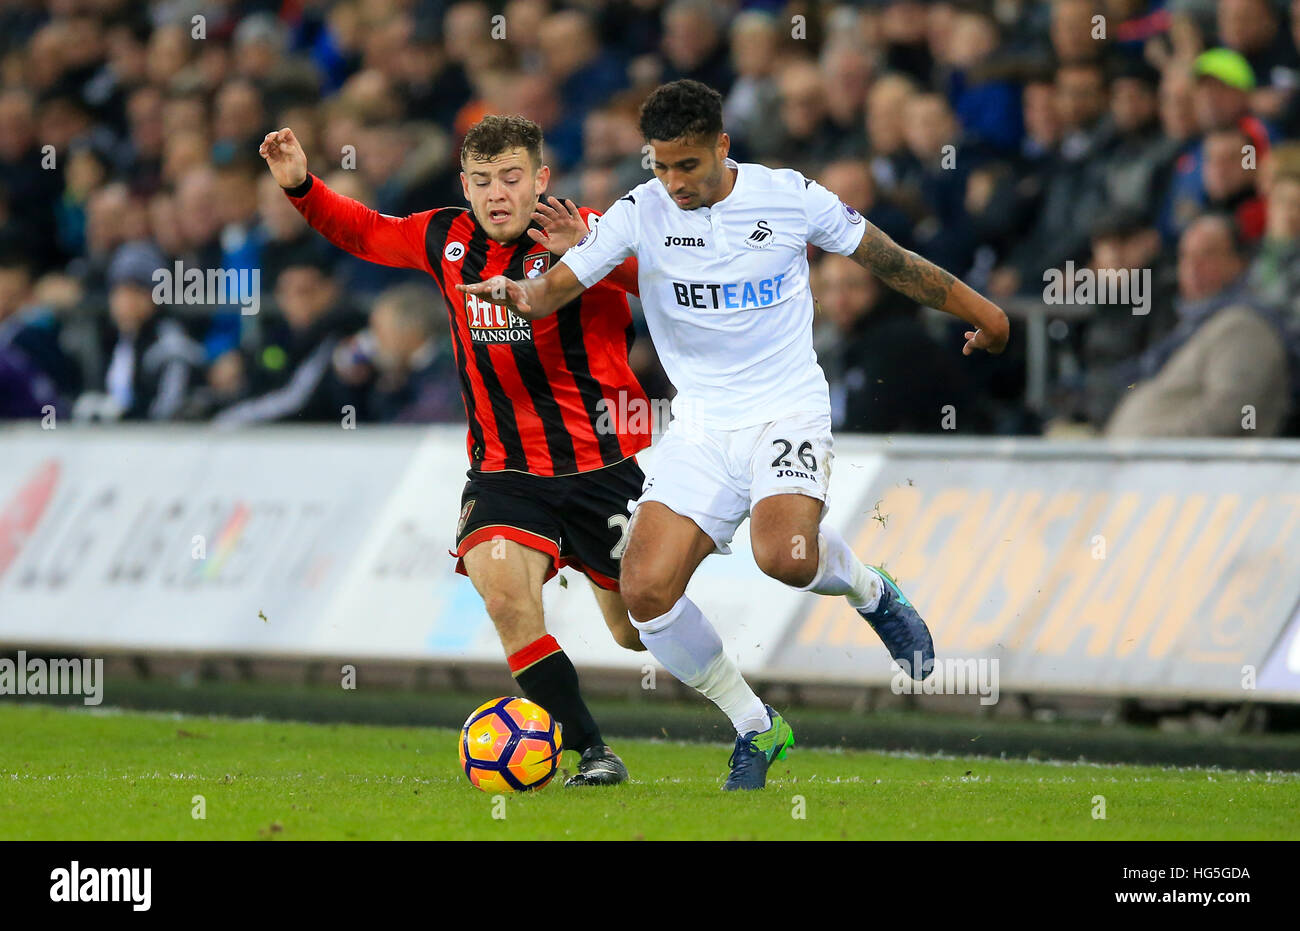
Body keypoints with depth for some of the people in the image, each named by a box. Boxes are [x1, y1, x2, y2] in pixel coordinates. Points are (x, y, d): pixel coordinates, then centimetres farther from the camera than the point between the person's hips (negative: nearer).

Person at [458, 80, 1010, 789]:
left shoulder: (788, 197, -5)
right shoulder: (640, 214, -2)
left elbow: (889, 261, 7)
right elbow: (559, 285, -10)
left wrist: (979, 313, 16)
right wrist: (519, 293, -35)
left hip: (787, 408, -3)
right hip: (701, 426, 3)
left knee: (784, 555, -32)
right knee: (646, 590, -13)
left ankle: (872, 592, 6)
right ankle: (755, 730, 8)